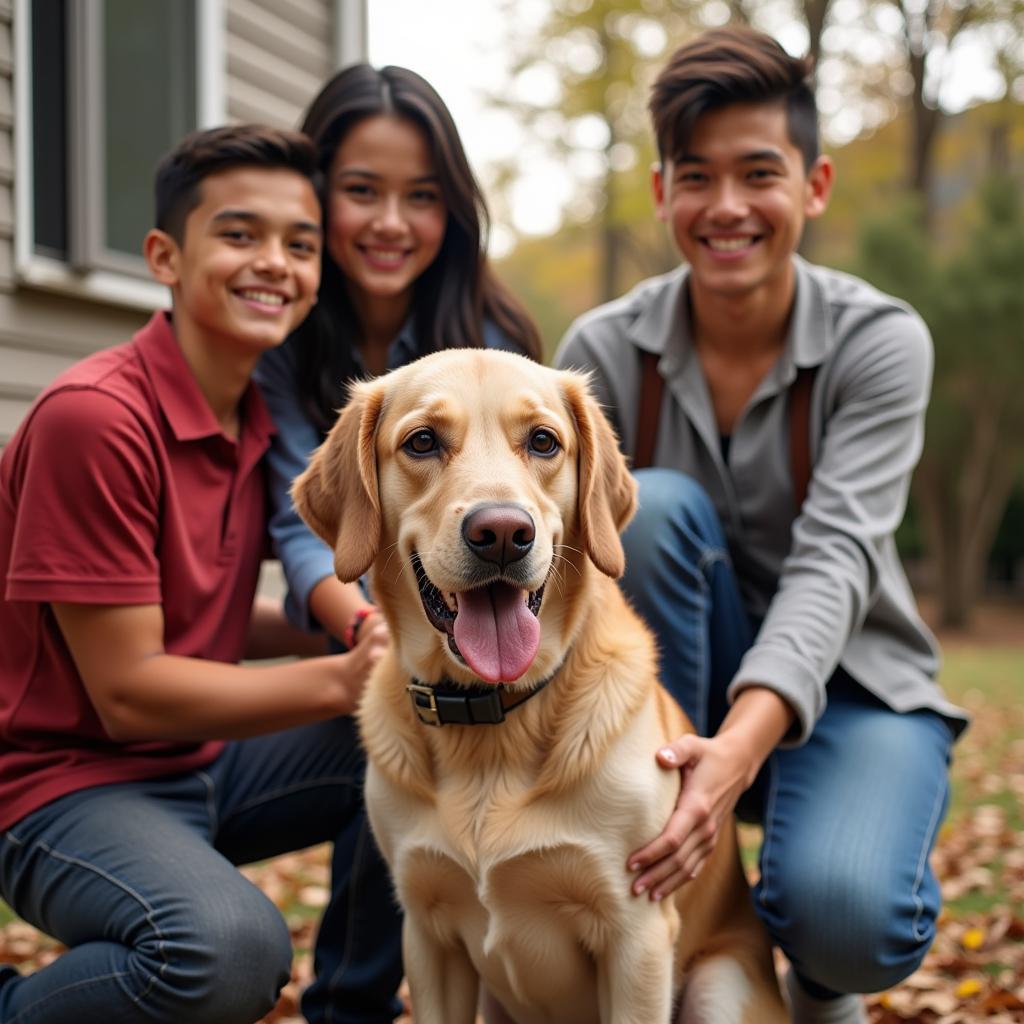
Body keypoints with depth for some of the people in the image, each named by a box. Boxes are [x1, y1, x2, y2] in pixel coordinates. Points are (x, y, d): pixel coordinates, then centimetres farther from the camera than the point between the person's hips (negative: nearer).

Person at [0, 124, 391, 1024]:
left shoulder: (259, 417, 5)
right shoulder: (93, 416, -20)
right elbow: (127, 692, -20)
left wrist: (368, 632, -5)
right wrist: (343, 677, -25)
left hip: (206, 756, 8)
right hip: (73, 780, -8)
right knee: (231, 949, -35)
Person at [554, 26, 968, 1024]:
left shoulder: (881, 340, -14)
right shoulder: (604, 349, -8)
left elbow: (835, 561, -27)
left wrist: (746, 739, -45)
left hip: (848, 688, -2)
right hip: (672, 696, 2)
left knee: (845, 909, -34)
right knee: (653, 508, -28)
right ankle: (656, 915, -17)